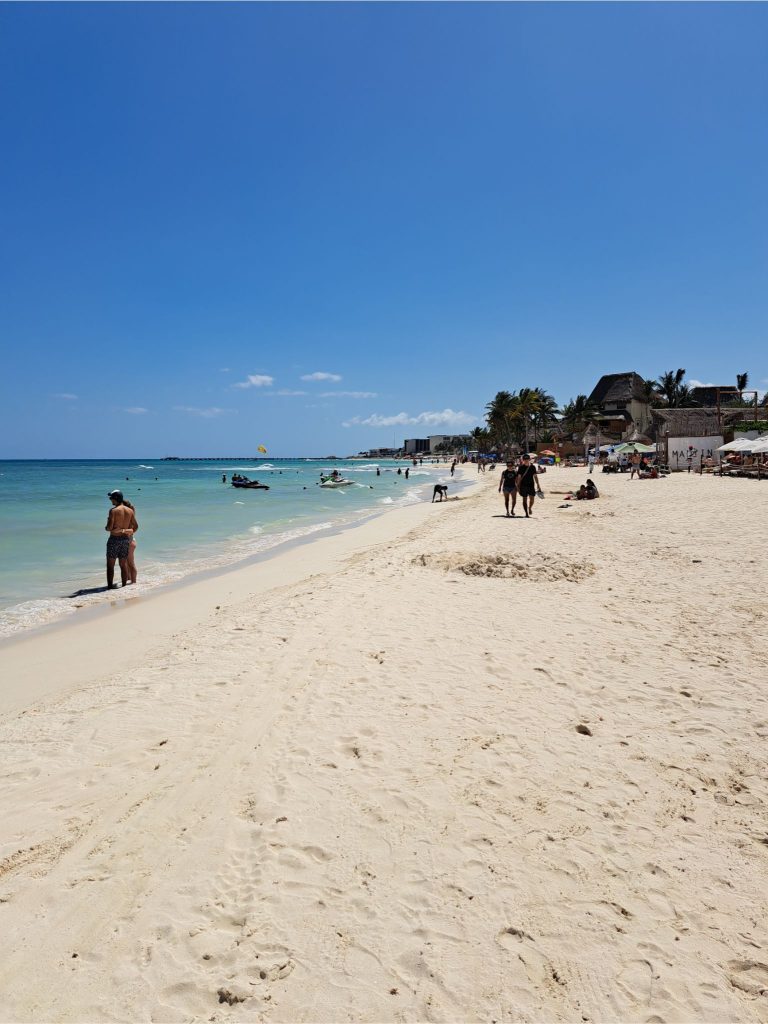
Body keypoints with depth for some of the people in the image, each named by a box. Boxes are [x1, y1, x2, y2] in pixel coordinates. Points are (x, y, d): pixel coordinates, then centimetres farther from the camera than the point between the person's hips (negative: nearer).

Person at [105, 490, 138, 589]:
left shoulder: (113, 510, -13)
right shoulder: (130, 511, 4)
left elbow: (110, 527, -18)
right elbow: (136, 526, 10)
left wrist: (106, 528, 3)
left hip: (114, 539, -5)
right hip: (126, 539, 5)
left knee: (110, 565, 3)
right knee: (124, 564, 12)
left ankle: (110, 586, 2)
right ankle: (124, 586, 15)